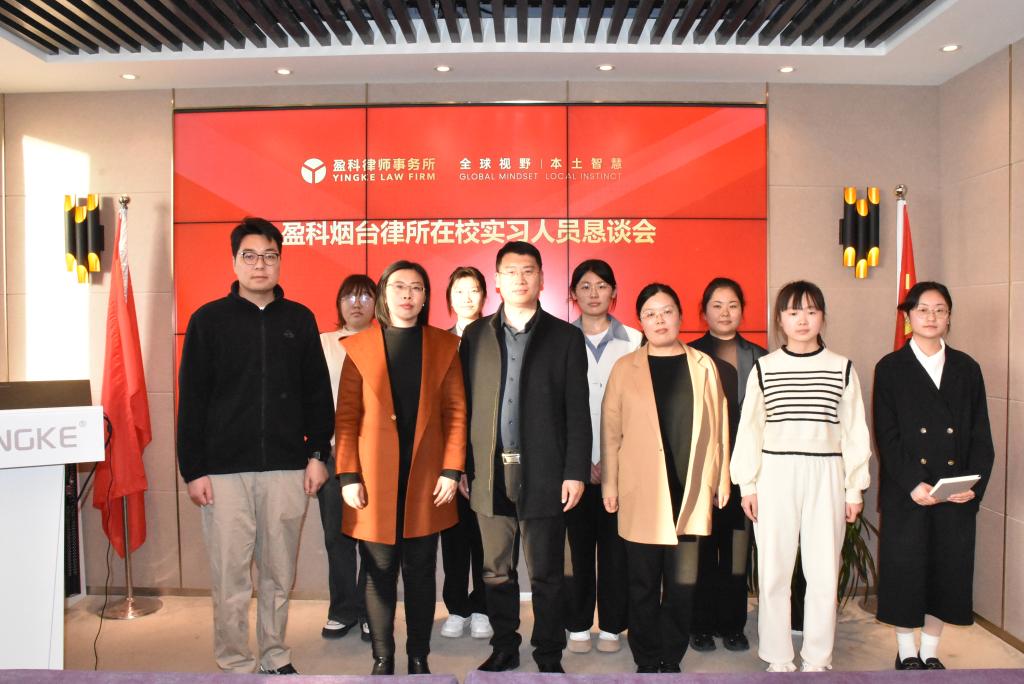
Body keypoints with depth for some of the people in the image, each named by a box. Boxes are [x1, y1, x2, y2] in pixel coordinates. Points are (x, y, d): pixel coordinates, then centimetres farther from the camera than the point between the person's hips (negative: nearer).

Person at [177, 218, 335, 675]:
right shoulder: (209, 320, 3)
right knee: (230, 577, 4)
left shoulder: (299, 319, 7)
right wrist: (193, 469, -4)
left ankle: (275, 657, 28)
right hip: (224, 470, -1)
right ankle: (236, 665, 20)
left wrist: (317, 453, 3)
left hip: (287, 468, 2)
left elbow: (317, 393, 9)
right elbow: (192, 400, 1)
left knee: (279, 575, 11)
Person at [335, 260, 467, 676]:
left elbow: (455, 411, 1)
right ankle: (382, 659, 22)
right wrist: (348, 477, -6)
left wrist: (452, 470, -6)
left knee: (421, 574, 10)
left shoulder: (444, 346, 4)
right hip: (375, 479, 0)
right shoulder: (359, 346, 3)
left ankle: (419, 657, 25)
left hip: (426, 478, 1)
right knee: (379, 575, 8)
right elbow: (346, 416, 0)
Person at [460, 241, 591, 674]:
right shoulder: (476, 335, 8)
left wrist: (576, 472, -6)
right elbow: (465, 404, 6)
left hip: (543, 474, -2)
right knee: (497, 572, 12)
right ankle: (503, 649, 29)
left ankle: (549, 655, 24)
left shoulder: (565, 337, 3)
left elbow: (578, 411, 0)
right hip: (490, 473, 2)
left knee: (545, 574, 7)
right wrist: (462, 467, 2)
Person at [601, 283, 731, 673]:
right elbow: (610, 430, 2)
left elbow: (717, 426, 8)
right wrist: (609, 484, -1)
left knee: (683, 582, 8)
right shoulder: (625, 368, 3)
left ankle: (672, 659, 22)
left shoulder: (703, 366, 7)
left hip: (691, 492, 1)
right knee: (644, 584, 6)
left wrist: (721, 480, 7)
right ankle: (647, 660, 20)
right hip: (642, 494, -1)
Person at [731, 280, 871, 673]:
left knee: (824, 573, 4)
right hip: (775, 475, 0)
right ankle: (778, 659, 19)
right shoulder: (764, 368, 3)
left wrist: (855, 488, 5)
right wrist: (747, 484, 2)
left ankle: (817, 661, 21)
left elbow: (854, 431, 7)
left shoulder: (842, 368, 4)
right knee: (773, 571, 5)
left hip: (825, 476, 1)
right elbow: (750, 429, 4)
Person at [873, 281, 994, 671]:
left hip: (957, 493, 3)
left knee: (948, 571, 10)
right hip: (906, 493, -3)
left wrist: (975, 483, -8)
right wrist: (913, 483, -16)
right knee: (905, 571, 4)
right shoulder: (890, 369, -1)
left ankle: (930, 653, 27)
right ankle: (907, 654, 22)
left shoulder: (966, 369, 8)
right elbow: (886, 435, -6)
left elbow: (981, 435, 5)